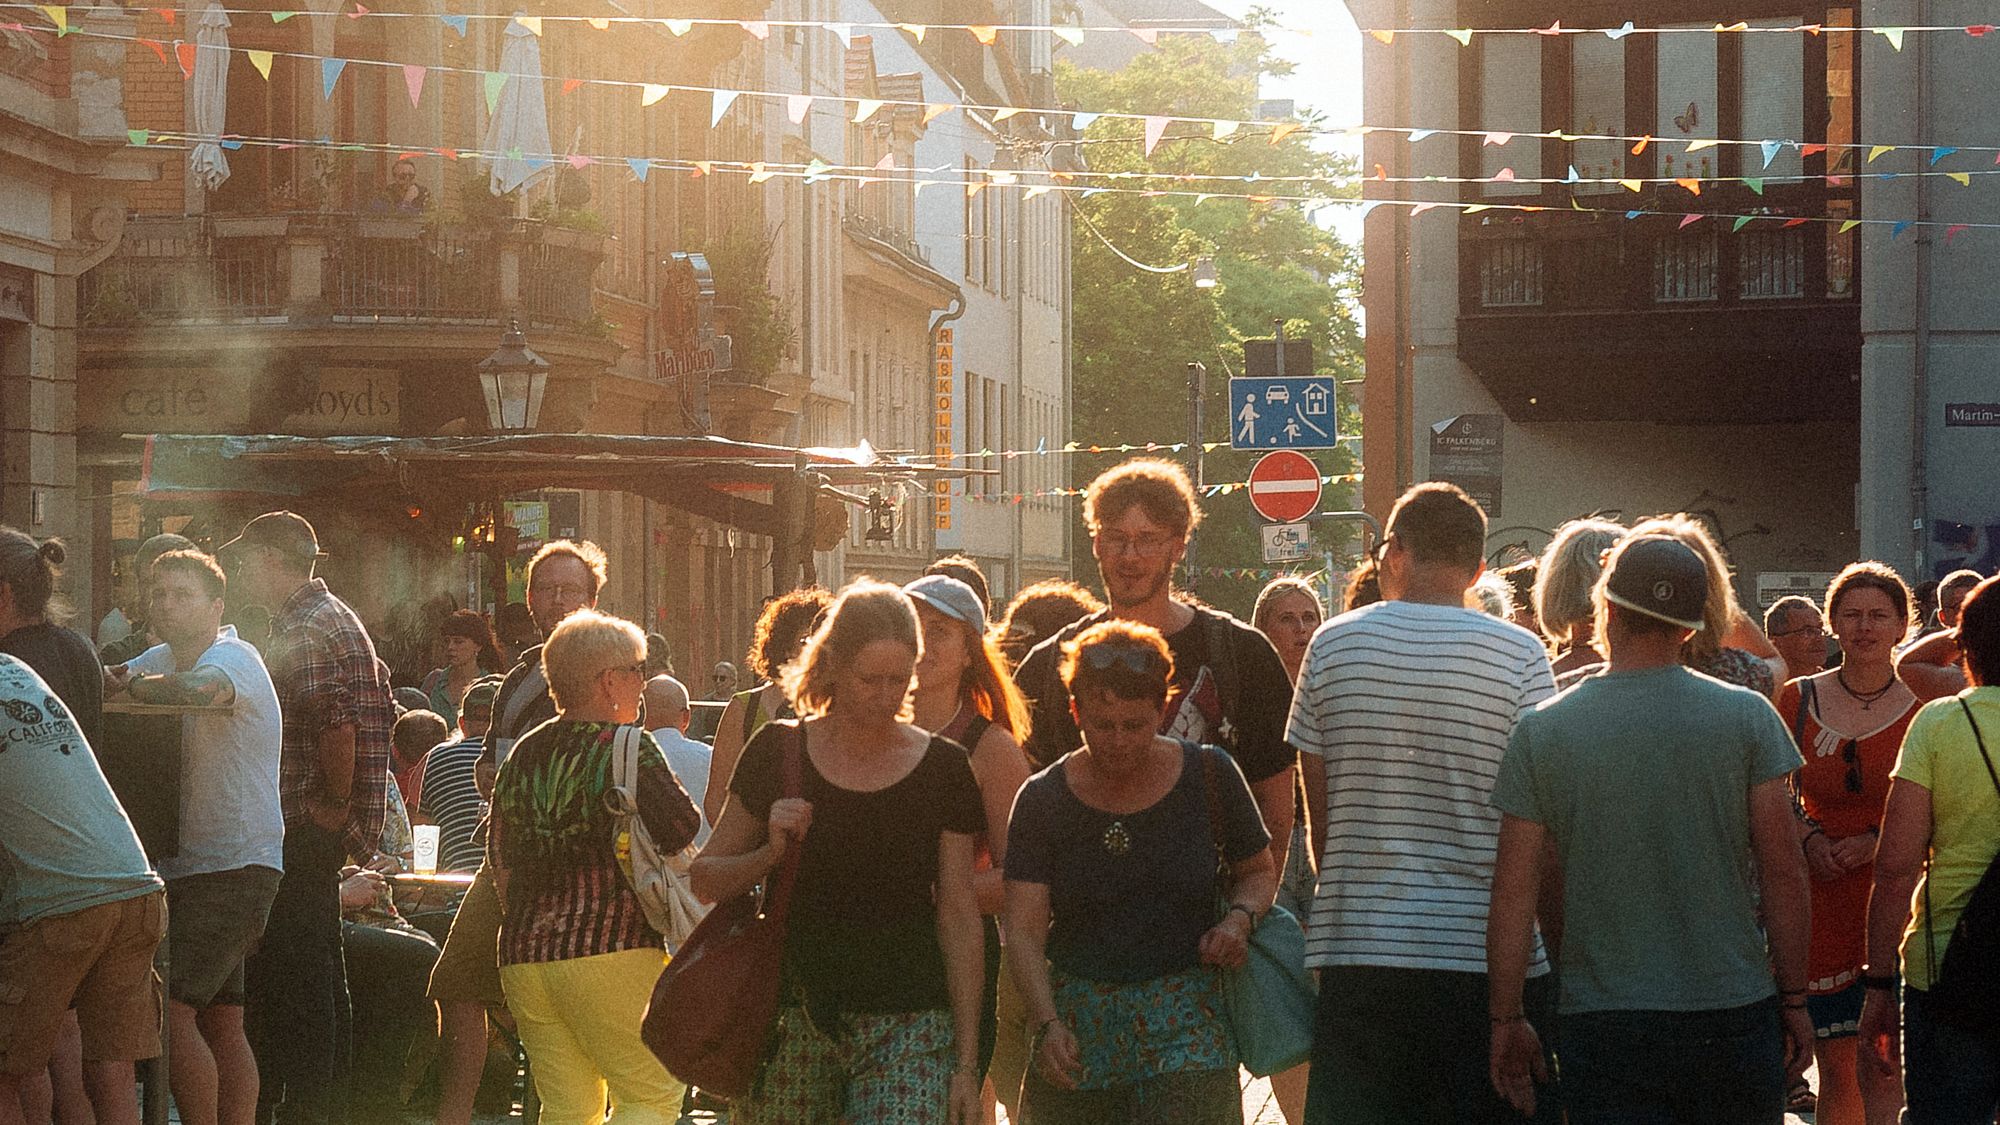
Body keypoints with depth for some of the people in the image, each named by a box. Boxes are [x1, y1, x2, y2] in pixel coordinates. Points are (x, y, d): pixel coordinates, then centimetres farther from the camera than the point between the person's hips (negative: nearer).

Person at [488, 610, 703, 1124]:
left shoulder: (521, 756, 12)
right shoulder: (627, 748, -8)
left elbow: (500, 862, 17)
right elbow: (684, 831, -16)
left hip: (522, 954, 6)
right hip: (611, 949, -6)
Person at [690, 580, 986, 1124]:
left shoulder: (942, 768, 4)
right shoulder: (778, 753, 4)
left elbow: (959, 920, 6)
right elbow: (704, 880, 11)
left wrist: (966, 1059, 2)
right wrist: (770, 853, -10)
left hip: (907, 1026, -1)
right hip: (790, 1020, 1)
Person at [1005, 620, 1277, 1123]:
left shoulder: (1209, 776, 2)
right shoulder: (1044, 799, 0)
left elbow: (1259, 870, 18)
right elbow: (1024, 930, -6)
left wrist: (1240, 917, -6)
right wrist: (1048, 1024, -21)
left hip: (1185, 1019, -1)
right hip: (1077, 1017, 1)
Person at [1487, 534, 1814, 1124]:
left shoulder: (1540, 731, -1)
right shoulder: (1748, 717, -2)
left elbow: (1513, 897, 0)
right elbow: (1786, 876, -2)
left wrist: (1506, 1020, 8)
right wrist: (1793, 1000, 7)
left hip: (1603, 1025, 0)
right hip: (1732, 1013, 0)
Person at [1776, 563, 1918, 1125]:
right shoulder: (1798, 700, 6)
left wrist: (1877, 842, -13)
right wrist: (1808, 840, -6)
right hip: (1822, 903, 2)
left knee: (1879, 1069, -7)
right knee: (1835, 1068, 3)